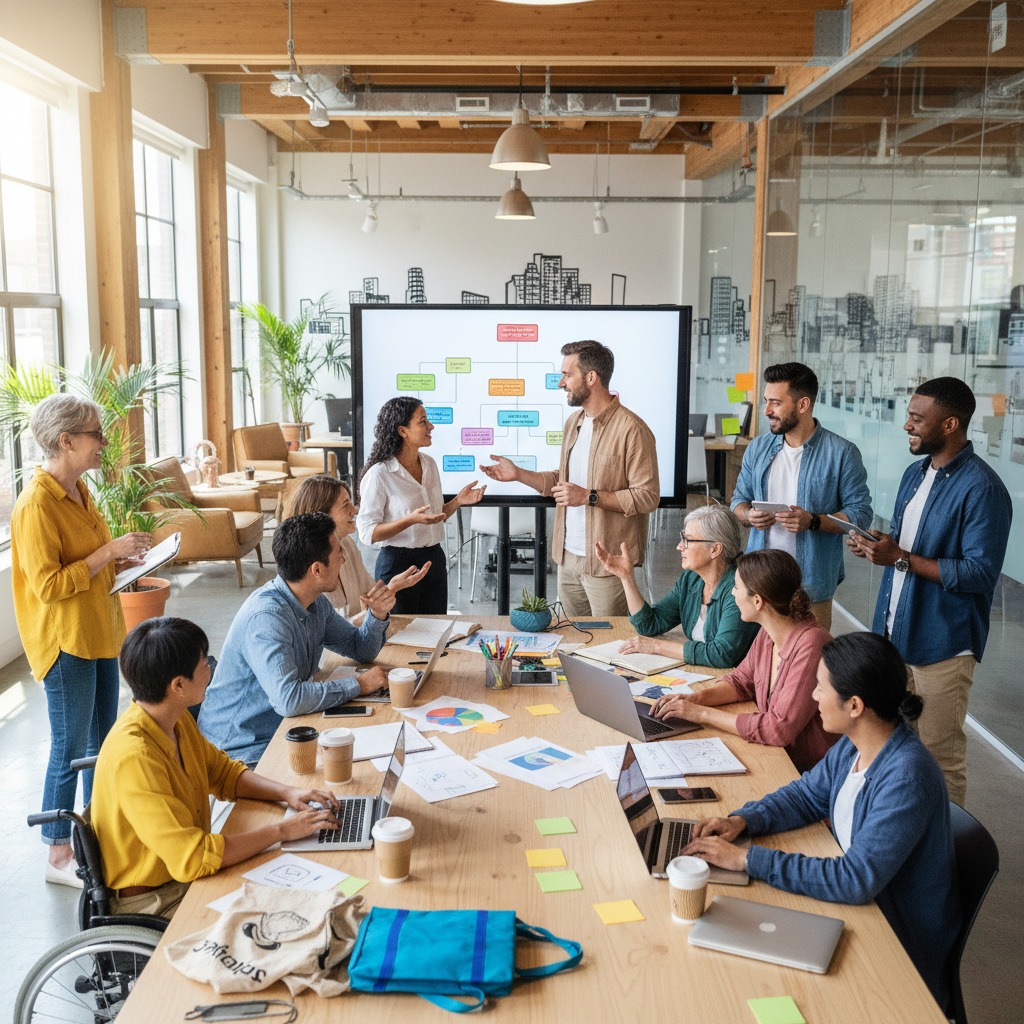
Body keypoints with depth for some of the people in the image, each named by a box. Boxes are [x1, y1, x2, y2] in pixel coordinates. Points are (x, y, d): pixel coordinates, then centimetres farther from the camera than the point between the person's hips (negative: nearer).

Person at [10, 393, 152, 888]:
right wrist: (108, 552, -23)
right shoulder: (36, 505, -20)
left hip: (98, 634, 9)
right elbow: (48, 585, -23)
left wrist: (121, 560, 4)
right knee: (70, 748, 1)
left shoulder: (77, 491, 9)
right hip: (64, 641, -9)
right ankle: (59, 856, 16)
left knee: (102, 741, 17)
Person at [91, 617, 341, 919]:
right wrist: (282, 830, -24)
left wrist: (286, 792, -5)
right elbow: (191, 858, -32)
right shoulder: (134, 757, -30)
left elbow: (222, 771, 13)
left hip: (187, 873, 8)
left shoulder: (177, 720, -2)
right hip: (151, 902, -8)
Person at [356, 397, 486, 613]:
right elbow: (367, 533, -16)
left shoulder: (429, 464, 7)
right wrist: (412, 519, -27)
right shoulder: (379, 474, -14)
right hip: (398, 563, -6)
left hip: (434, 560, 6)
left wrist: (458, 501, 0)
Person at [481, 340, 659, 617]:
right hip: (568, 557, 8)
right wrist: (518, 474, 9)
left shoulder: (631, 429, -15)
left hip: (606, 562, -8)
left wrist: (589, 497, -21)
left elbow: (648, 497, -18)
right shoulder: (574, 422, 13)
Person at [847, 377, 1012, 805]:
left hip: (941, 644, -8)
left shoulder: (981, 489, -17)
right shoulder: (916, 473, 11)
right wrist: (875, 548, -1)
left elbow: (980, 573, -21)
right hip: (896, 633, 8)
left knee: (939, 755, 4)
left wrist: (900, 558, -23)